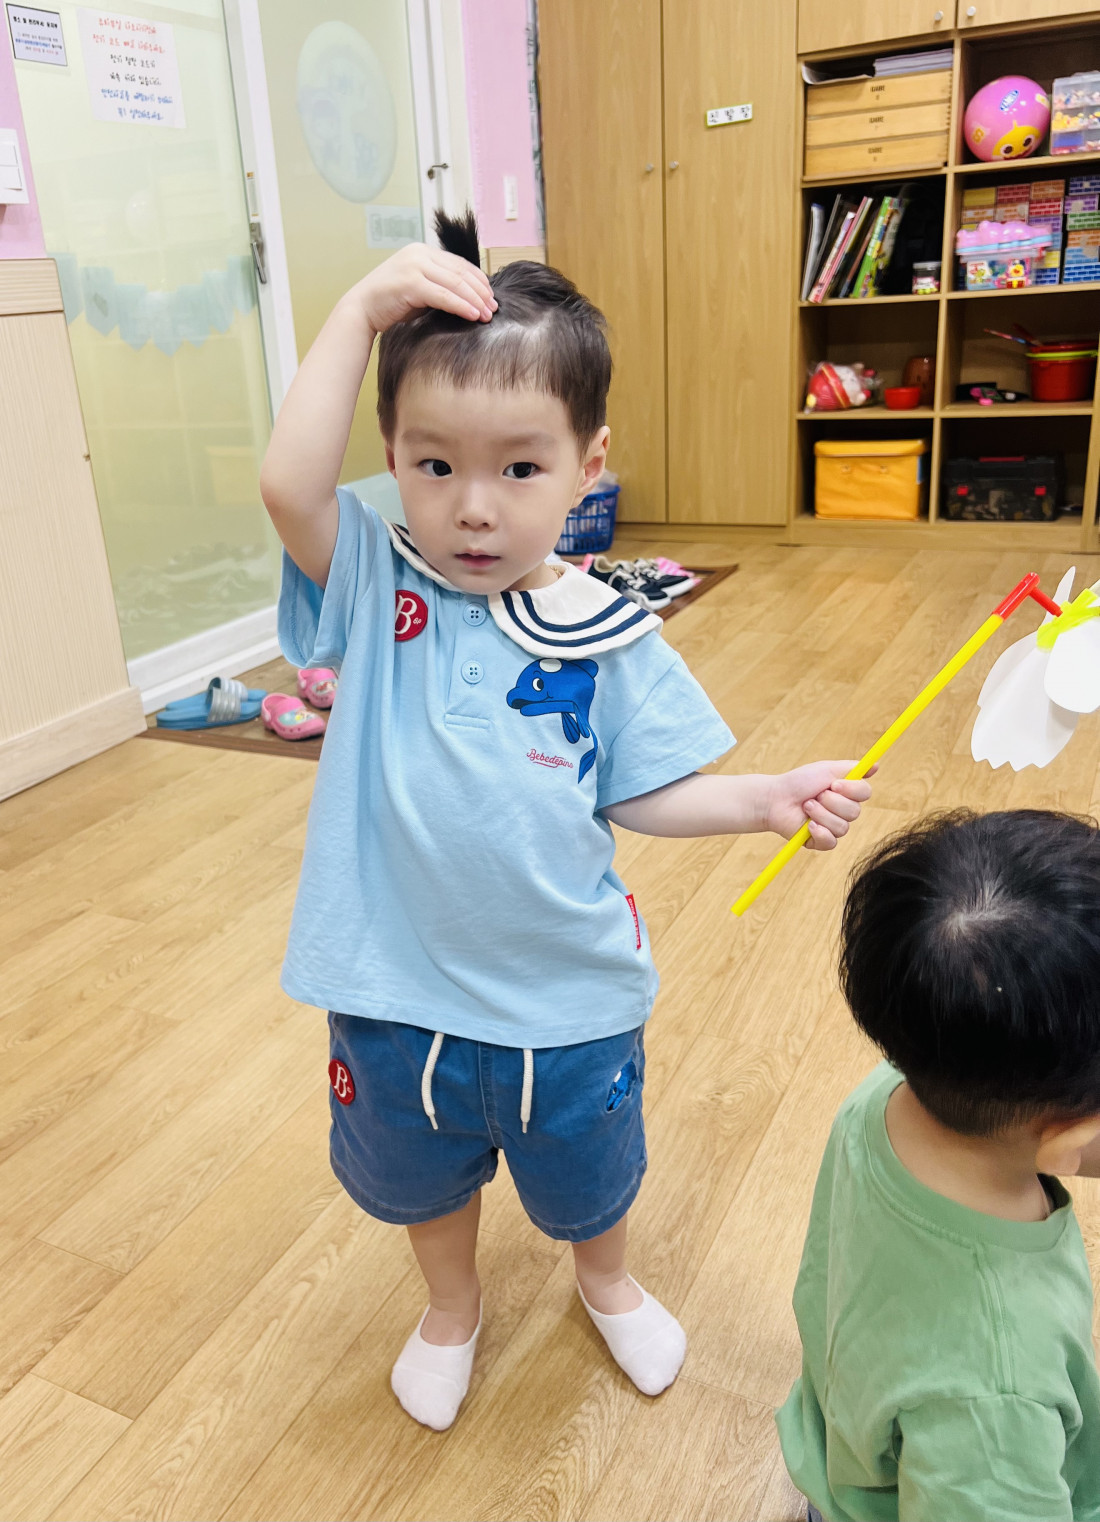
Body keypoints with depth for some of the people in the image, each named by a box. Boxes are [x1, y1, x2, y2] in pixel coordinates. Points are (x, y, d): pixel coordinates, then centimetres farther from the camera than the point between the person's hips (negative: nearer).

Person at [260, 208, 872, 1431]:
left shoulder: (606, 638, -13)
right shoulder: (375, 586, -14)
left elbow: (637, 792, -6)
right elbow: (288, 488, -32)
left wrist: (764, 800, -20)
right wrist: (359, 312, -30)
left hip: (567, 991, 0)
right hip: (398, 988, 1)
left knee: (585, 1171, 27)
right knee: (423, 1174, 28)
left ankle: (607, 1284, 62)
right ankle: (451, 1306, 61)